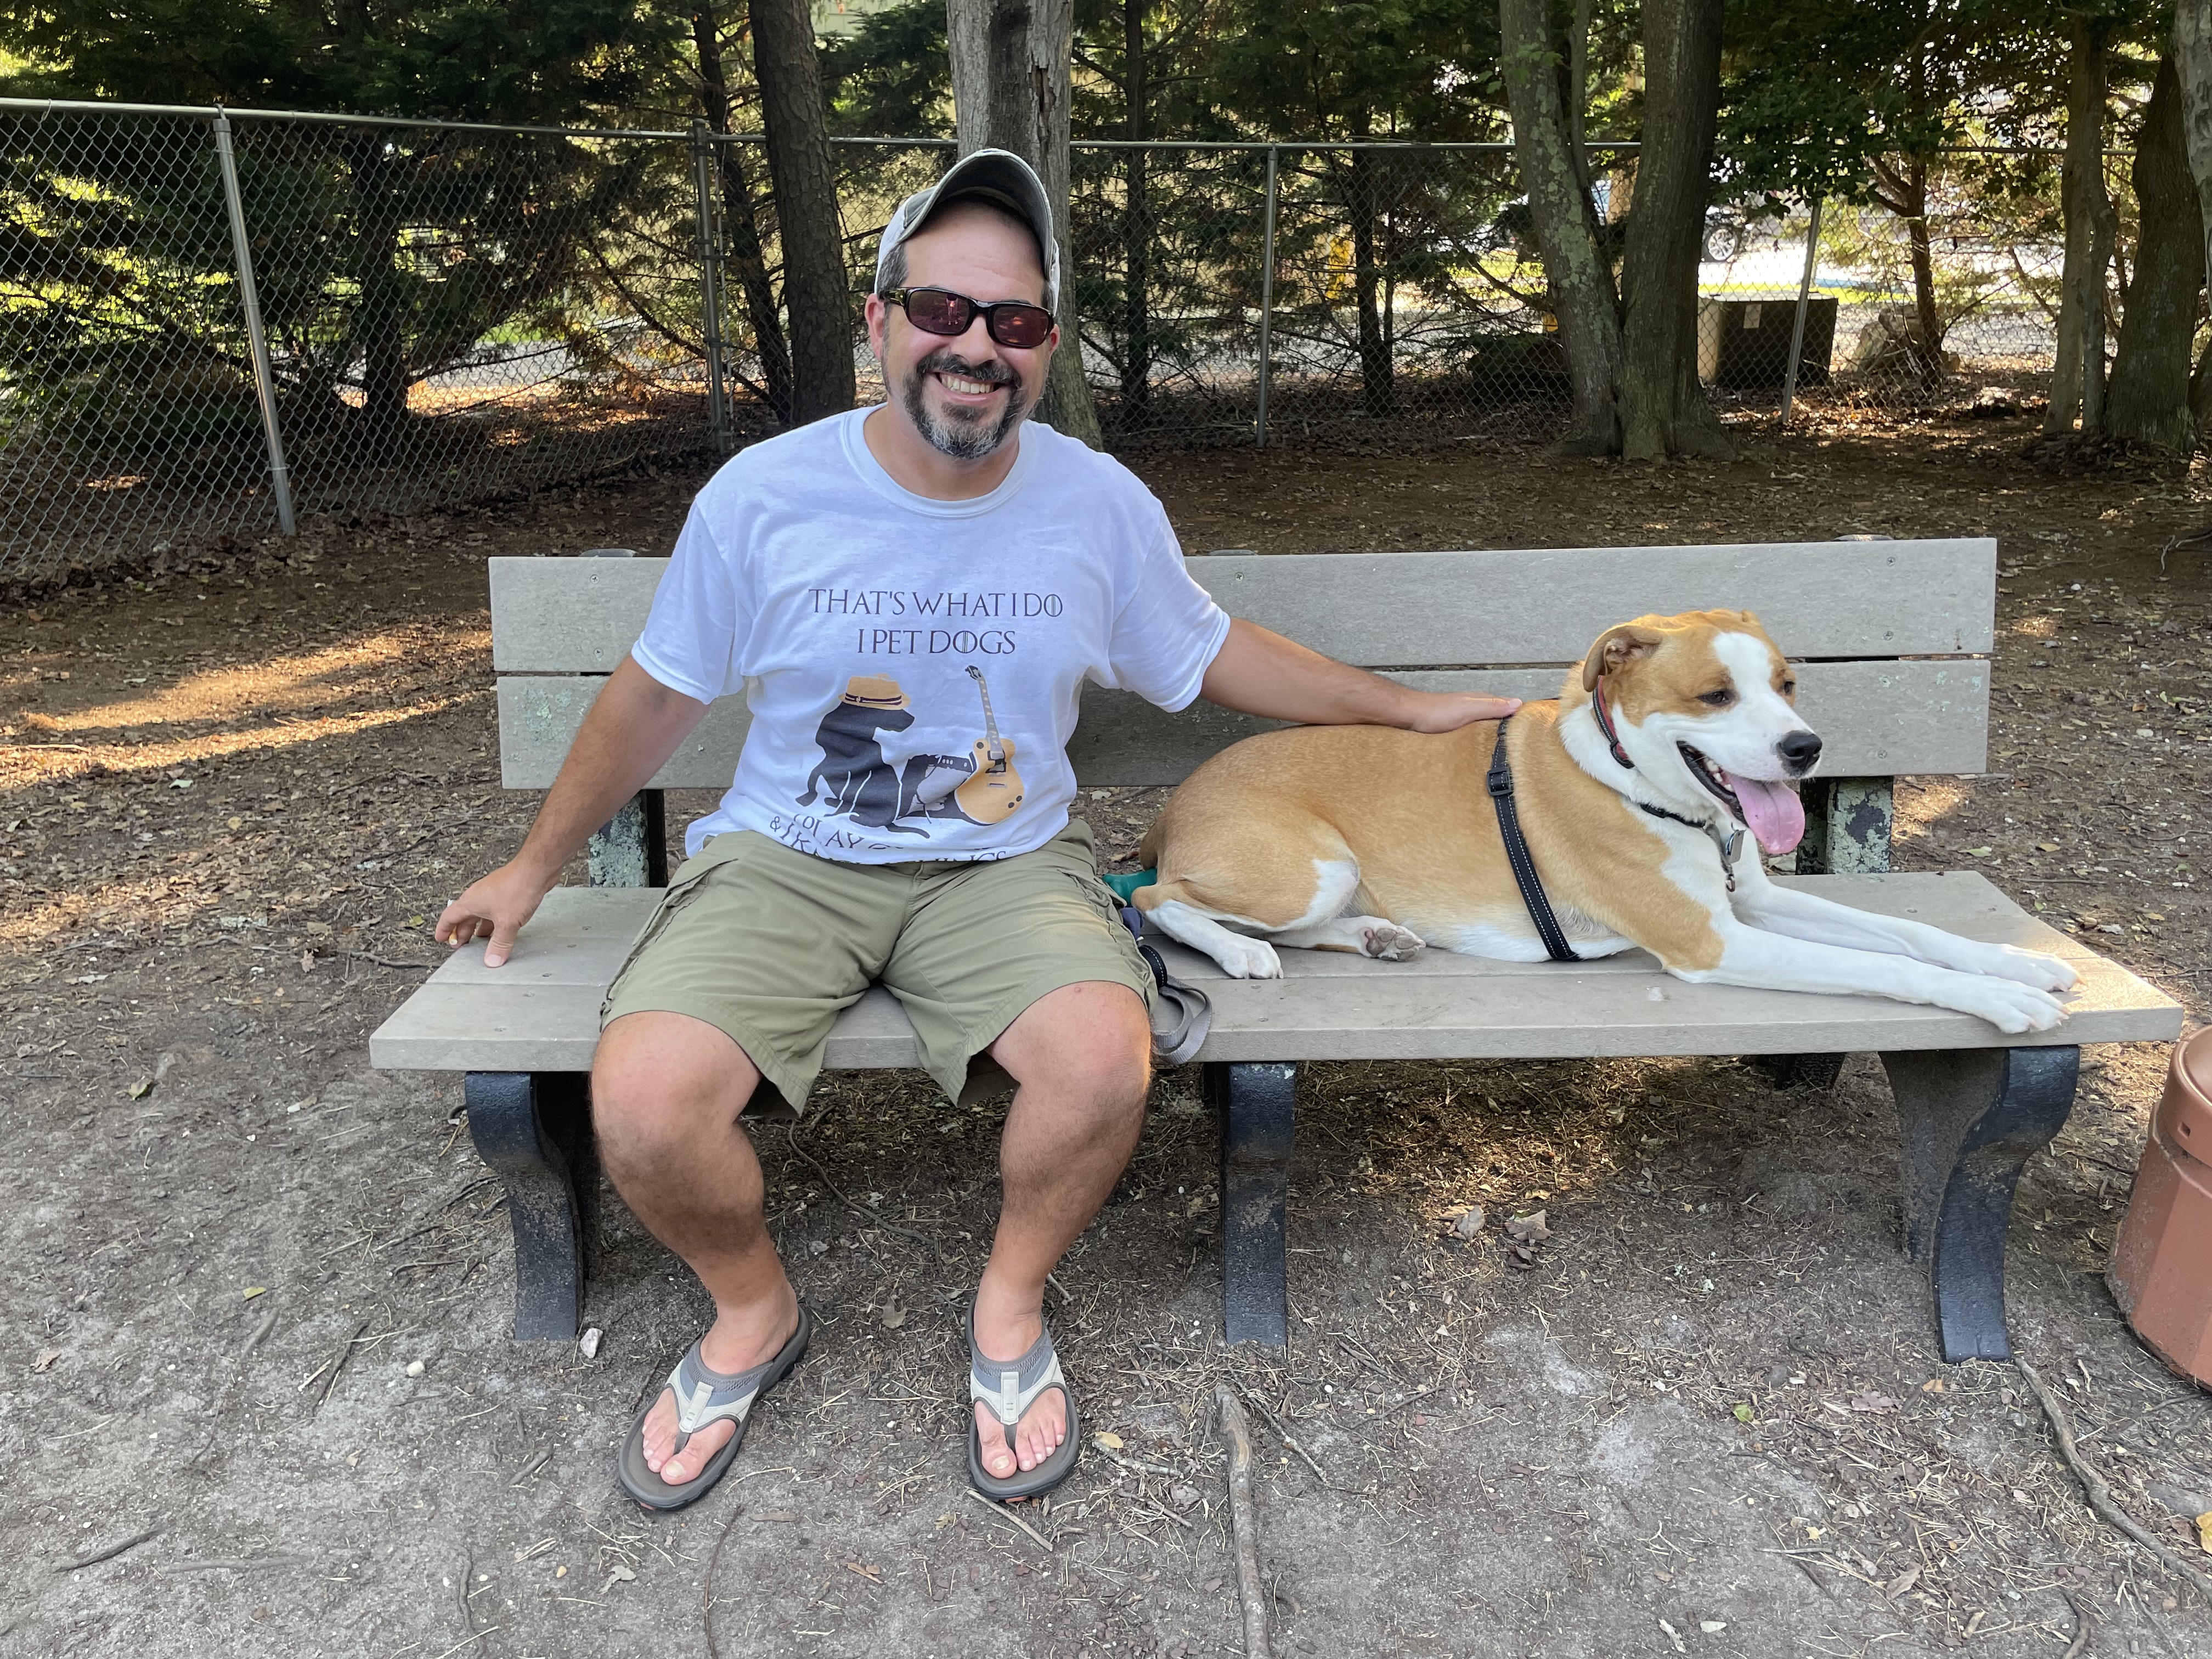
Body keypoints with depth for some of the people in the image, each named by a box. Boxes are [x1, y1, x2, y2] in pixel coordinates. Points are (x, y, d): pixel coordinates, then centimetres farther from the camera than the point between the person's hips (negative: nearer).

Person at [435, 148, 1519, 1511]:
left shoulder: (1103, 506, -3)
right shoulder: (763, 497, -7)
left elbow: (1211, 653, 15)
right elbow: (660, 693, 6)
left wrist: (1407, 710, 17)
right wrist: (538, 865, 14)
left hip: (1007, 863, 1)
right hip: (786, 860, 0)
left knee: (1109, 1063, -30)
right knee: (642, 1105, -25)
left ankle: (1013, 1304, 4)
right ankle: (754, 1309, 11)